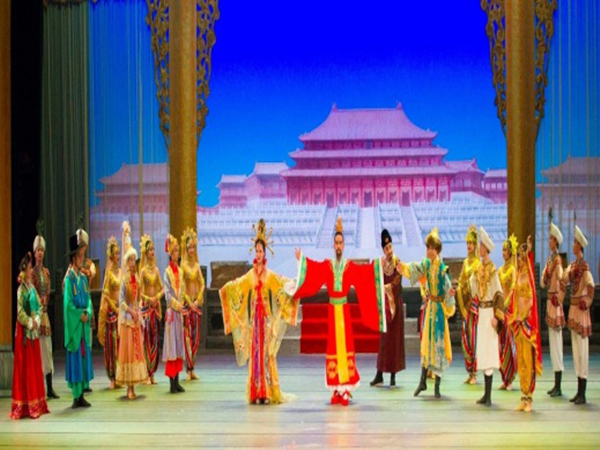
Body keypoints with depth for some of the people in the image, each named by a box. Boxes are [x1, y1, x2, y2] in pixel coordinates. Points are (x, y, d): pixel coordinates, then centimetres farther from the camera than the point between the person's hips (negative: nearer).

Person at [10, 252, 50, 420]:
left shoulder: (32, 288, 13)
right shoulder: (21, 289, -10)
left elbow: (39, 306, 13)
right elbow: (20, 312, -16)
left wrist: (37, 321, -2)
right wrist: (30, 323, -13)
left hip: (34, 331, 8)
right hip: (24, 331, -8)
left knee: (35, 365, 9)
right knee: (25, 367, -5)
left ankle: (36, 403, 16)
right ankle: (24, 405, -2)